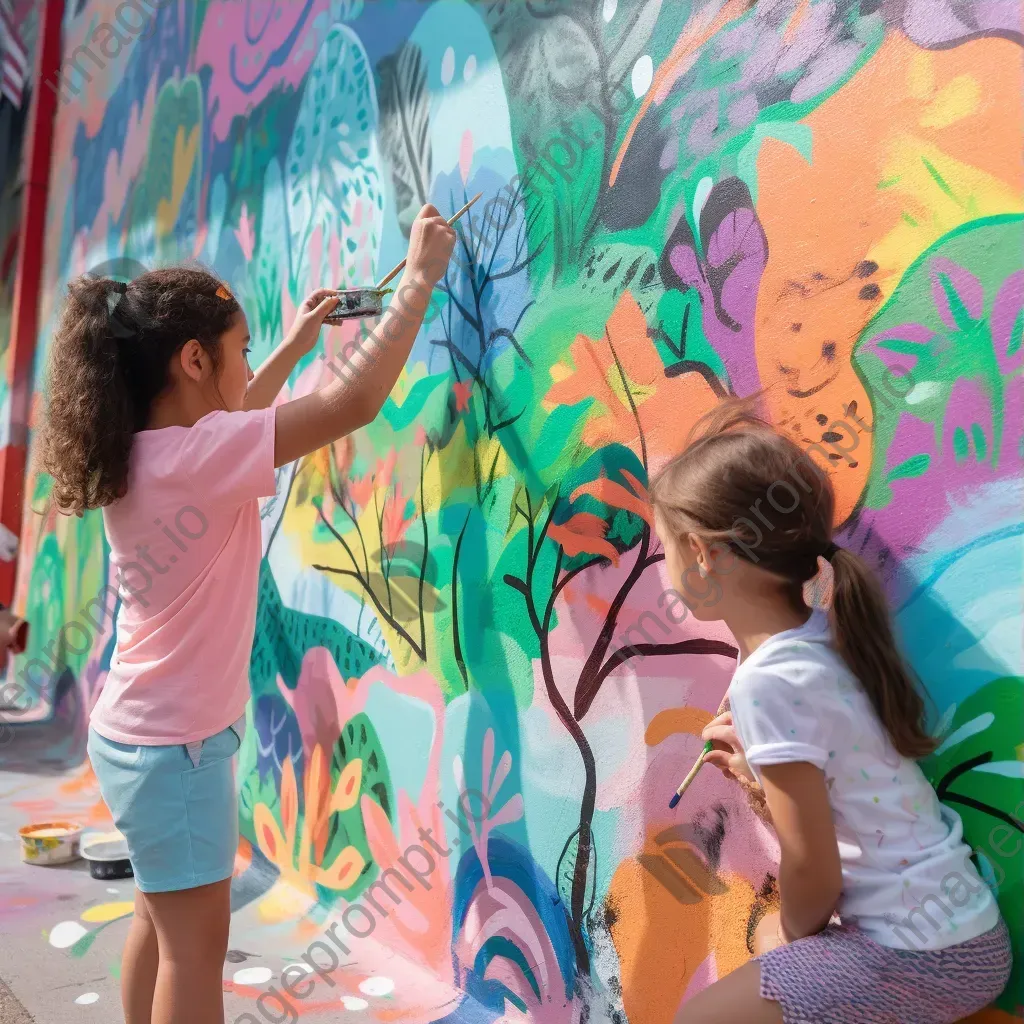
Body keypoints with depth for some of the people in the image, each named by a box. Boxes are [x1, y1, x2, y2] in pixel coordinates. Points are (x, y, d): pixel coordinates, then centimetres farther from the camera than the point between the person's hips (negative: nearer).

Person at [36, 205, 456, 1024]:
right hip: (176, 744, -9)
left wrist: (295, 346, 21)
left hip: (142, 734, 9)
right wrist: (419, 281, -16)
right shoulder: (191, 458, -25)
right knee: (196, 941, 6)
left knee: (161, 920, 23)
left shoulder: (137, 453, 0)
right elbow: (354, 402, -26)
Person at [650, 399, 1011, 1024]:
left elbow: (814, 875, -18)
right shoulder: (820, 639, 0)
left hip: (922, 956, -9)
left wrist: (792, 938, -1)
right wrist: (764, 777, 6)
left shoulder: (768, 681, -25)